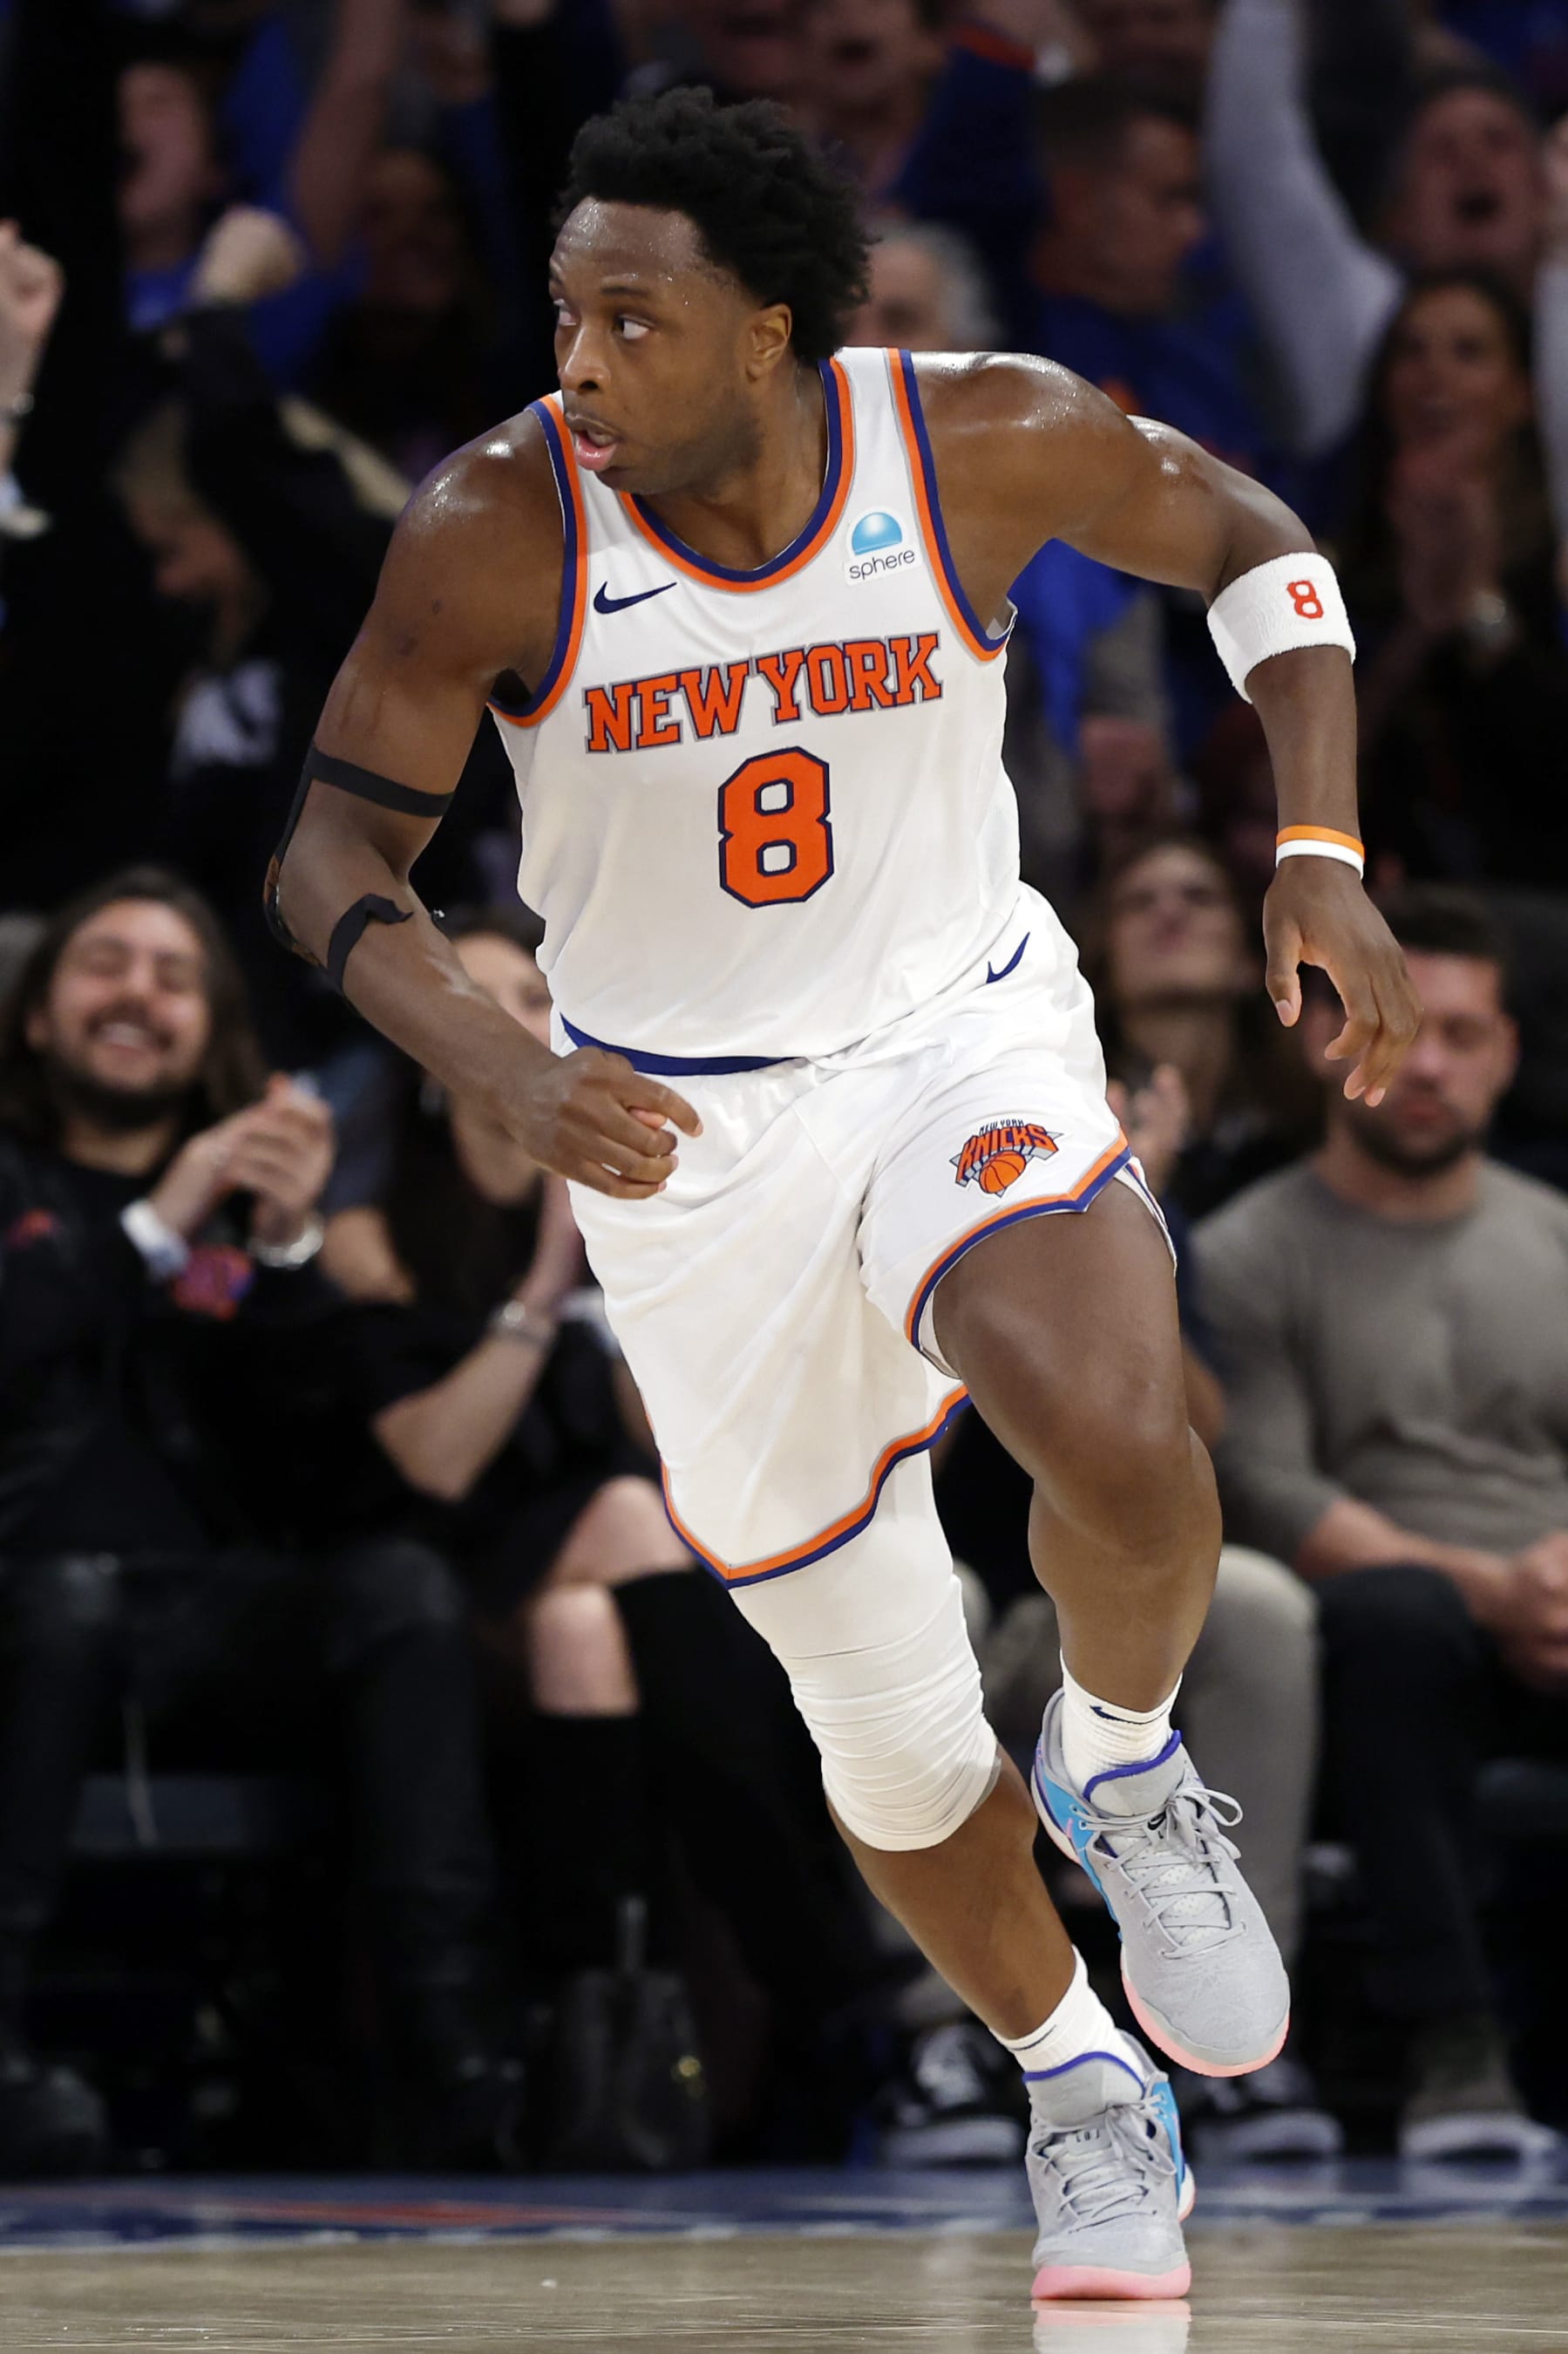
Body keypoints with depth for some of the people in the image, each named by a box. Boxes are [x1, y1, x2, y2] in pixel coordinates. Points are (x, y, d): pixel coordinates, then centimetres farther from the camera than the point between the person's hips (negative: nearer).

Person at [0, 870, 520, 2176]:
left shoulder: (254, 1200, 22)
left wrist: (288, 1248, -7)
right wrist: (158, 1225, -12)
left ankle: (447, 2054, -37)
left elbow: (314, 1450, 8)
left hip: (219, 1629, 3)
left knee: (405, 1587, -26)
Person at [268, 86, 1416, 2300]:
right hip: (685, 1131, 1)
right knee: (885, 1729, 9)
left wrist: (1321, 850, -9)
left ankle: (1124, 1767, 0)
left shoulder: (984, 441, -16)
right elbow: (335, 859, -12)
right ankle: (1081, 2092, 36)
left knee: (1113, 1435, -33)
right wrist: (511, 1074, -30)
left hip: (964, 1039, -1)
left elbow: (1248, 540, 2)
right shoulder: (498, 531, -18)